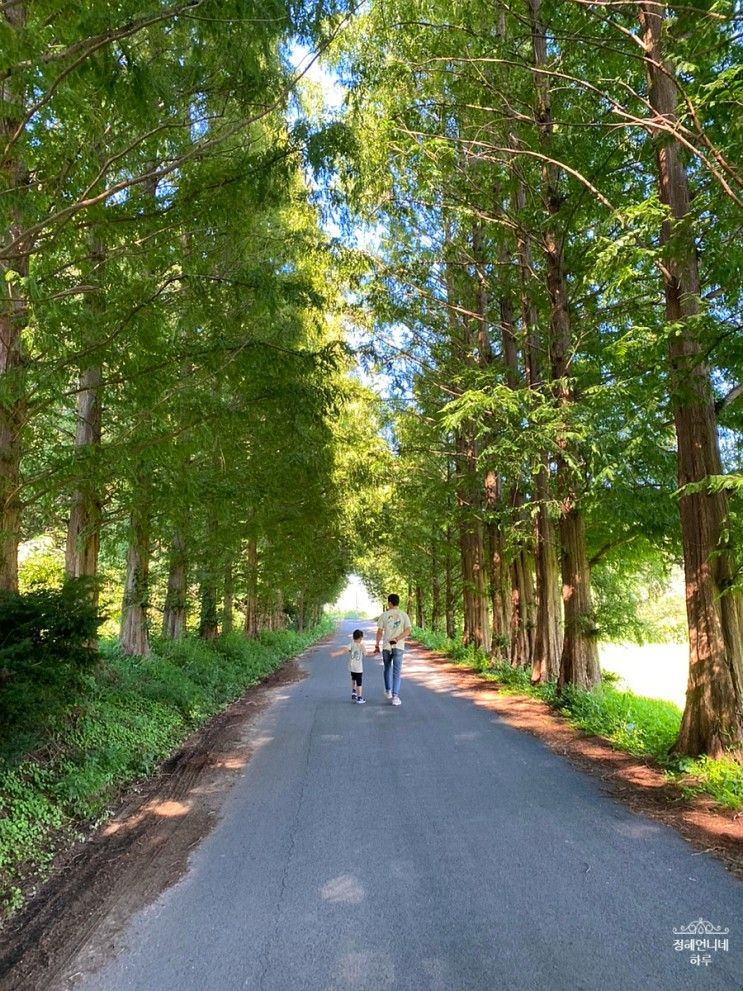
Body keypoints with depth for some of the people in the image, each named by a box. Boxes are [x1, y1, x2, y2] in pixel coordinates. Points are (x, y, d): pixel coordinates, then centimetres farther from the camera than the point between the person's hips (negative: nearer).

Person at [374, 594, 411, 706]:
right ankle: (395, 696, -2)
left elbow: (379, 631, -3)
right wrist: (397, 639, -13)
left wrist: (377, 645, 6)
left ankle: (388, 691, 30)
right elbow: (408, 631, -11)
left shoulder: (384, 615, -3)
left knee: (387, 669, 22)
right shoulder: (404, 615, -1)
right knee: (397, 672, 3)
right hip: (398, 647, -1)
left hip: (386, 646, 1)